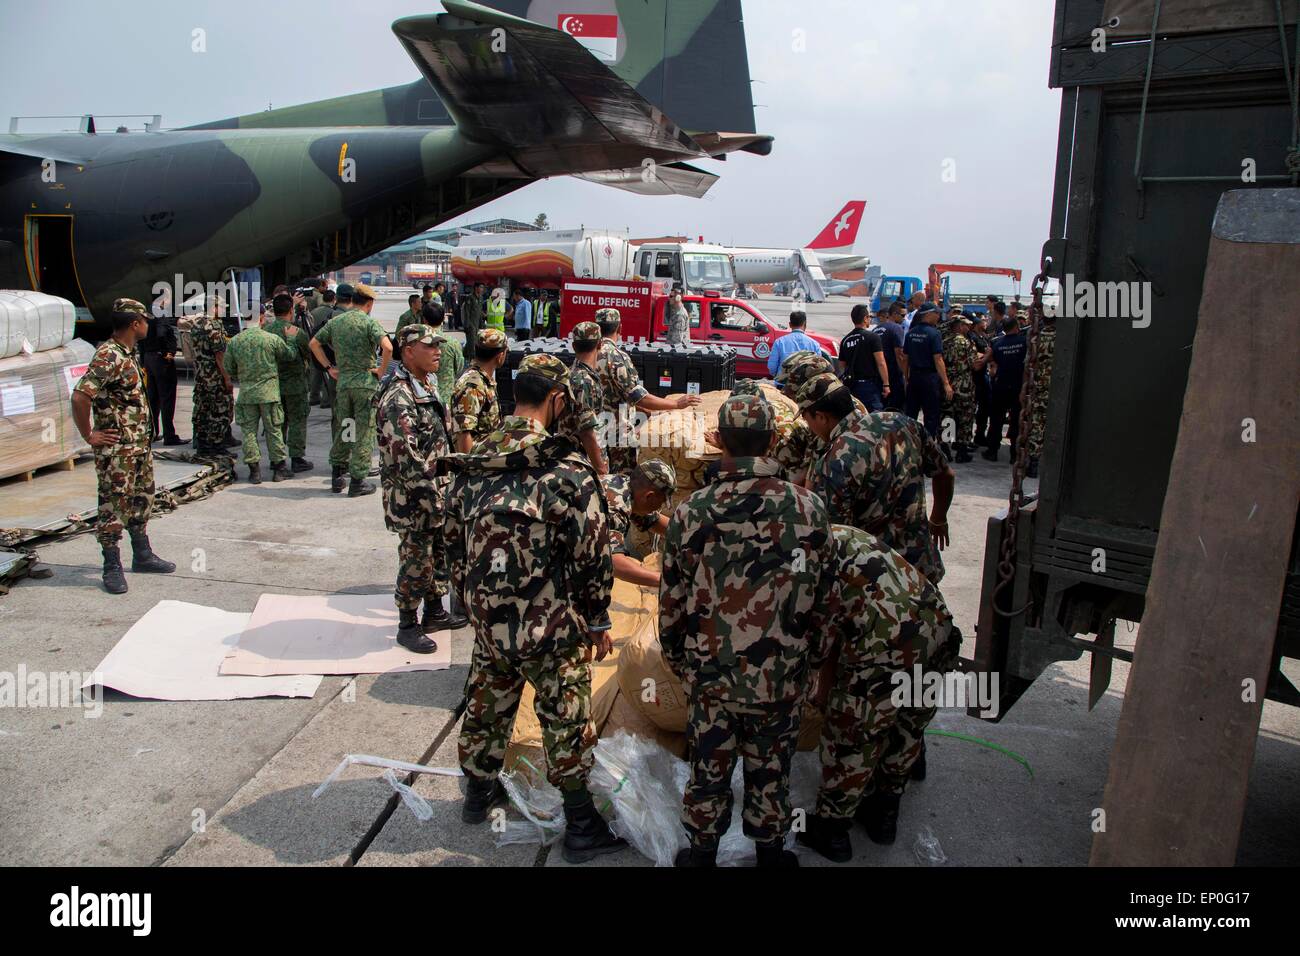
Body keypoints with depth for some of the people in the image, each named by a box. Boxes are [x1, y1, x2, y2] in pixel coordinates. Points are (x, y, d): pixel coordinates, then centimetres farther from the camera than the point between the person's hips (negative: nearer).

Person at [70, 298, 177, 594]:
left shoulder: (128, 353, 11)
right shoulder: (108, 356, -19)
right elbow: (80, 396, -27)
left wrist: (144, 438, 17)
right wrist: (89, 437, -18)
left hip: (140, 444, 10)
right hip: (117, 449, -10)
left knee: (142, 501, 18)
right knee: (114, 506, -1)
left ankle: (142, 556, 30)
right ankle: (112, 568, 8)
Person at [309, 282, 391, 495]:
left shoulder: (335, 321, 8)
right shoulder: (369, 323, -9)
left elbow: (314, 343, 15)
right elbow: (387, 347, -24)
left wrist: (329, 367, 14)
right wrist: (381, 370, -11)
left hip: (342, 380, 5)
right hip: (365, 382, -5)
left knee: (342, 428, 18)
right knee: (363, 432, 2)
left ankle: (337, 474, 23)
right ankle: (357, 480, 4)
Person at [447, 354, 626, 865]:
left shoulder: (471, 467, 0)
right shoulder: (568, 471, -17)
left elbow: (454, 542, 10)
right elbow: (593, 554, -13)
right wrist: (598, 620, 0)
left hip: (487, 621, 5)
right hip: (552, 628, -5)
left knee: (487, 708, 23)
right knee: (566, 724, 8)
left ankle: (478, 793, 43)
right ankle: (581, 827, 20)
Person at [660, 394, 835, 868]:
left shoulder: (690, 513, -13)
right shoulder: (809, 509, -11)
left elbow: (672, 603, -4)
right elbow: (822, 599, -2)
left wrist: (677, 660, 14)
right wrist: (809, 661, 14)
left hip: (709, 675, 0)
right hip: (782, 678, 0)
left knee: (708, 771, 19)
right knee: (770, 774, 19)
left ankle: (701, 854, 37)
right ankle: (771, 853, 38)